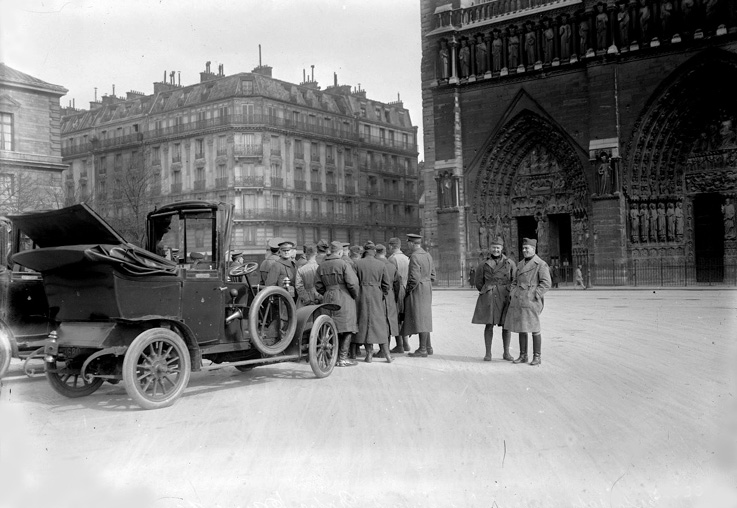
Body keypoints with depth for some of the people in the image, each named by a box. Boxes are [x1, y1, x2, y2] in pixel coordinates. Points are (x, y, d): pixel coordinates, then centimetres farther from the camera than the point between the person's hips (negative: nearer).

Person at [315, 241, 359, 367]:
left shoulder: (321, 266, 9)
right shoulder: (343, 264, -9)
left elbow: (318, 286, 9)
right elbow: (352, 283, -13)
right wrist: (355, 296, 2)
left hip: (328, 299, 6)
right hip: (344, 298, -6)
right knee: (347, 329, -1)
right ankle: (342, 358, -3)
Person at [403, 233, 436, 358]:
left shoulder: (414, 256, -17)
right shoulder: (428, 255, 10)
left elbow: (414, 278, -23)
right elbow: (432, 276, 14)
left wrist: (408, 290, -11)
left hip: (417, 291, -9)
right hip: (427, 291, 9)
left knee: (420, 319, -5)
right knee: (425, 319, 16)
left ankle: (422, 350, -2)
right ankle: (428, 347, 21)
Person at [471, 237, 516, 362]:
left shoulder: (509, 263, 3)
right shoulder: (484, 265, 4)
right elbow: (478, 283, 14)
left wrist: (510, 295, 4)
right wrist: (487, 293, 11)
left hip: (505, 298, 0)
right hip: (488, 299, 0)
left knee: (506, 325, 3)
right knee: (489, 325, -1)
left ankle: (506, 353, 15)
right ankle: (488, 353, 6)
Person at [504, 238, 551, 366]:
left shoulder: (541, 264, -5)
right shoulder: (520, 264, 17)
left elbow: (546, 284, -11)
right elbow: (515, 282, 22)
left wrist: (534, 296, -16)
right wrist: (512, 295, 7)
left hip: (531, 301, -7)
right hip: (518, 301, 7)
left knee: (534, 328, -4)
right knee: (521, 328, 9)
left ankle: (536, 357, 5)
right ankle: (523, 356, 16)